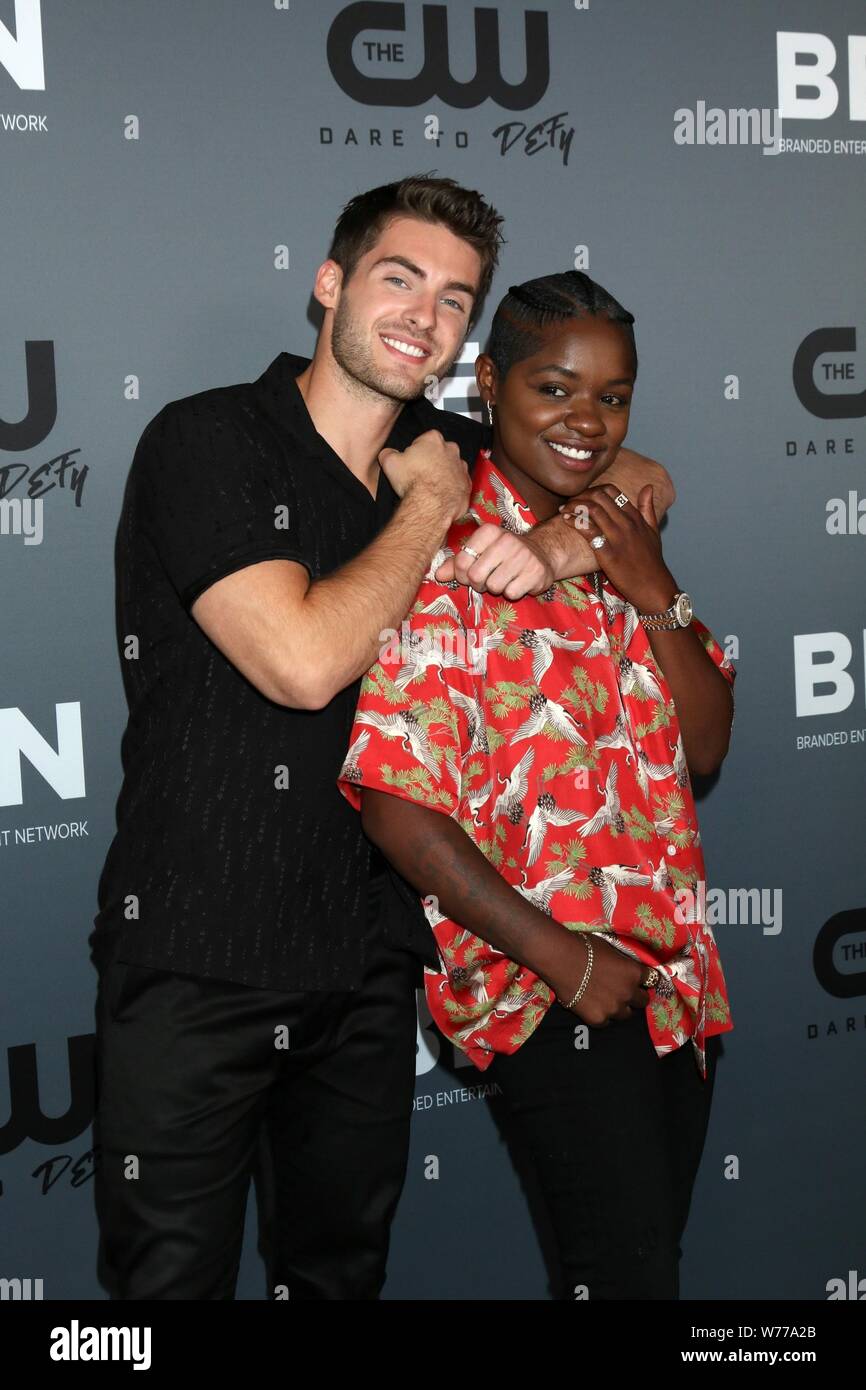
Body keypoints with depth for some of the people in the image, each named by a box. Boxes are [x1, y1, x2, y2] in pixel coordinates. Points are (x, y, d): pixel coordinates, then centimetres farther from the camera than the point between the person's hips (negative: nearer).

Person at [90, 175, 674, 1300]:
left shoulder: (443, 453, 7)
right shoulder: (207, 442, -12)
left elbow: (641, 478, 14)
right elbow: (305, 660, -24)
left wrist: (555, 549, -8)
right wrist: (433, 507, -11)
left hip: (365, 962, 6)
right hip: (193, 963, -5)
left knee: (343, 1267, 19)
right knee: (172, 1275, 6)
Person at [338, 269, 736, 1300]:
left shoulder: (620, 541, 10)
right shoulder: (445, 555, -13)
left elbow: (706, 748, 8)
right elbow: (395, 801, -18)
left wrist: (654, 592, -7)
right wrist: (565, 958, -16)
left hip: (671, 974, 7)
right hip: (544, 990, -7)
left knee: (644, 1255, 16)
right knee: (629, 1268, -6)